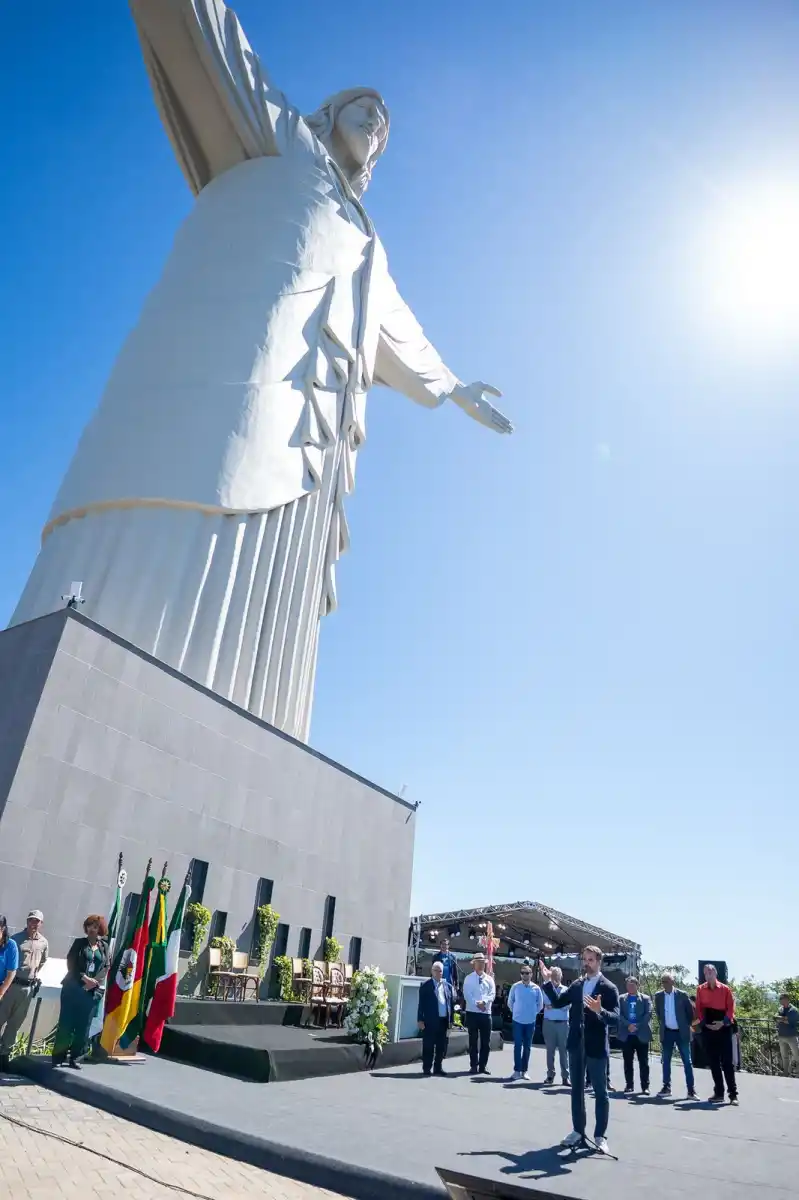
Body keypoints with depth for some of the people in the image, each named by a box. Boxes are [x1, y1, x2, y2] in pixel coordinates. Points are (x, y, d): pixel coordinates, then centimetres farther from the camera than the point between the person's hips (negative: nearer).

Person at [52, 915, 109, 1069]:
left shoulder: (104, 947, 8)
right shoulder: (79, 942, 3)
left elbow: (106, 967, 5)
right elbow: (70, 963, -5)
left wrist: (95, 981, -12)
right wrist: (84, 978, -16)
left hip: (93, 991, 2)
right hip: (73, 988, -2)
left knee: (83, 1026, 3)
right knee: (66, 1023, -1)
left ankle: (74, 1058, 13)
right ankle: (58, 1057, 10)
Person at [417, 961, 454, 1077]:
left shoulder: (448, 986, 12)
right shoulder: (426, 985, -1)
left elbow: (452, 1004, 11)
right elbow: (421, 1004, -3)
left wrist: (451, 1020, 6)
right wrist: (420, 1019, -8)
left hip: (444, 1021, 4)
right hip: (430, 1021, -4)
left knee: (442, 1046, 9)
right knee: (428, 1046, 2)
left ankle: (438, 1067, 20)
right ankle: (427, 1068, 13)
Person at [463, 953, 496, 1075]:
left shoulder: (489, 979, 8)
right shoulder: (469, 979, 0)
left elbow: (492, 994, -2)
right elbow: (467, 995, -9)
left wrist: (484, 1002, -19)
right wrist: (477, 1004, -19)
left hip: (486, 1013, 3)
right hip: (472, 1012, -3)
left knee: (486, 1041, 5)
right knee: (473, 1041, 3)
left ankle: (483, 1065, 15)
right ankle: (474, 1066, 11)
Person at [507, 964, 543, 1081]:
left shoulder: (536, 988, -4)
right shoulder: (516, 986, -6)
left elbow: (540, 1004, 9)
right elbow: (510, 1002, 6)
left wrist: (534, 1013, 9)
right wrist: (515, 1012, 8)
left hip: (531, 1021, 1)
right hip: (518, 1021, -1)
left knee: (527, 1047, 8)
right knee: (517, 1046, -1)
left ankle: (524, 1070, 17)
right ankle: (517, 1070, 6)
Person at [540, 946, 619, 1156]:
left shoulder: (608, 988, -11)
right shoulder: (576, 985, 6)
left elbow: (614, 1018, -19)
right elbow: (558, 1002, 5)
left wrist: (599, 1011, -38)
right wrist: (547, 981, -3)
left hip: (596, 1047, -5)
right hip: (576, 1044, 5)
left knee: (600, 1092, 7)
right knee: (577, 1089, 15)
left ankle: (600, 1136, 19)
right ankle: (578, 1131, 27)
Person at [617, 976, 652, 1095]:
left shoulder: (645, 999, 6)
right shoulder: (621, 999, 9)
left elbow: (648, 1014, -5)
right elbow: (619, 1014, 0)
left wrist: (637, 1026, -13)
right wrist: (629, 1025, -15)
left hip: (641, 1035, -2)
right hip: (626, 1035, 2)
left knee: (643, 1062, 0)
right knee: (628, 1062, 6)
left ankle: (645, 1086, 6)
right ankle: (629, 1085, 15)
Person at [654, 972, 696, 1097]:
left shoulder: (682, 994, -9)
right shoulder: (658, 996, -1)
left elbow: (690, 1011, 1)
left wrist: (687, 1025, 1)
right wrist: (661, 1024, 7)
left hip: (681, 1033, -3)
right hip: (666, 1033, 3)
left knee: (687, 1061, 0)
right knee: (665, 1061, 8)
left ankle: (691, 1089, 7)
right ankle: (666, 1087, 18)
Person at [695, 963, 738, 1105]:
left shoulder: (725, 989, -1)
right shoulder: (700, 989, 4)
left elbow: (731, 1008, -3)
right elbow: (699, 1009, 4)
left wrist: (723, 1022, -14)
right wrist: (703, 1022, -9)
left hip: (724, 1028, -2)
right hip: (708, 1029, 2)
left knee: (727, 1062, -2)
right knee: (713, 1063, 7)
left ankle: (733, 1094, 3)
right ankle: (719, 1093, 15)